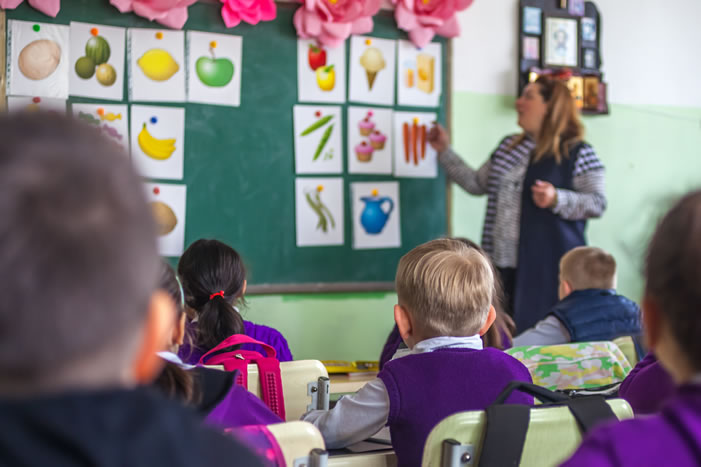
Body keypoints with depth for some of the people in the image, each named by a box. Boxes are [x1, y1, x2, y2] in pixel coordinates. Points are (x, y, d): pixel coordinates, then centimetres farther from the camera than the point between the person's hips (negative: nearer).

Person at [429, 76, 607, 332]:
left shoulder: (578, 153, -3)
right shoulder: (508, 147, 18)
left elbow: (597, 203, -7)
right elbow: (477, 183, 24)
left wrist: (556, 199, -22)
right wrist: (445, 151, 21)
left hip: (548, 267, -6)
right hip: (504, 264, 6)